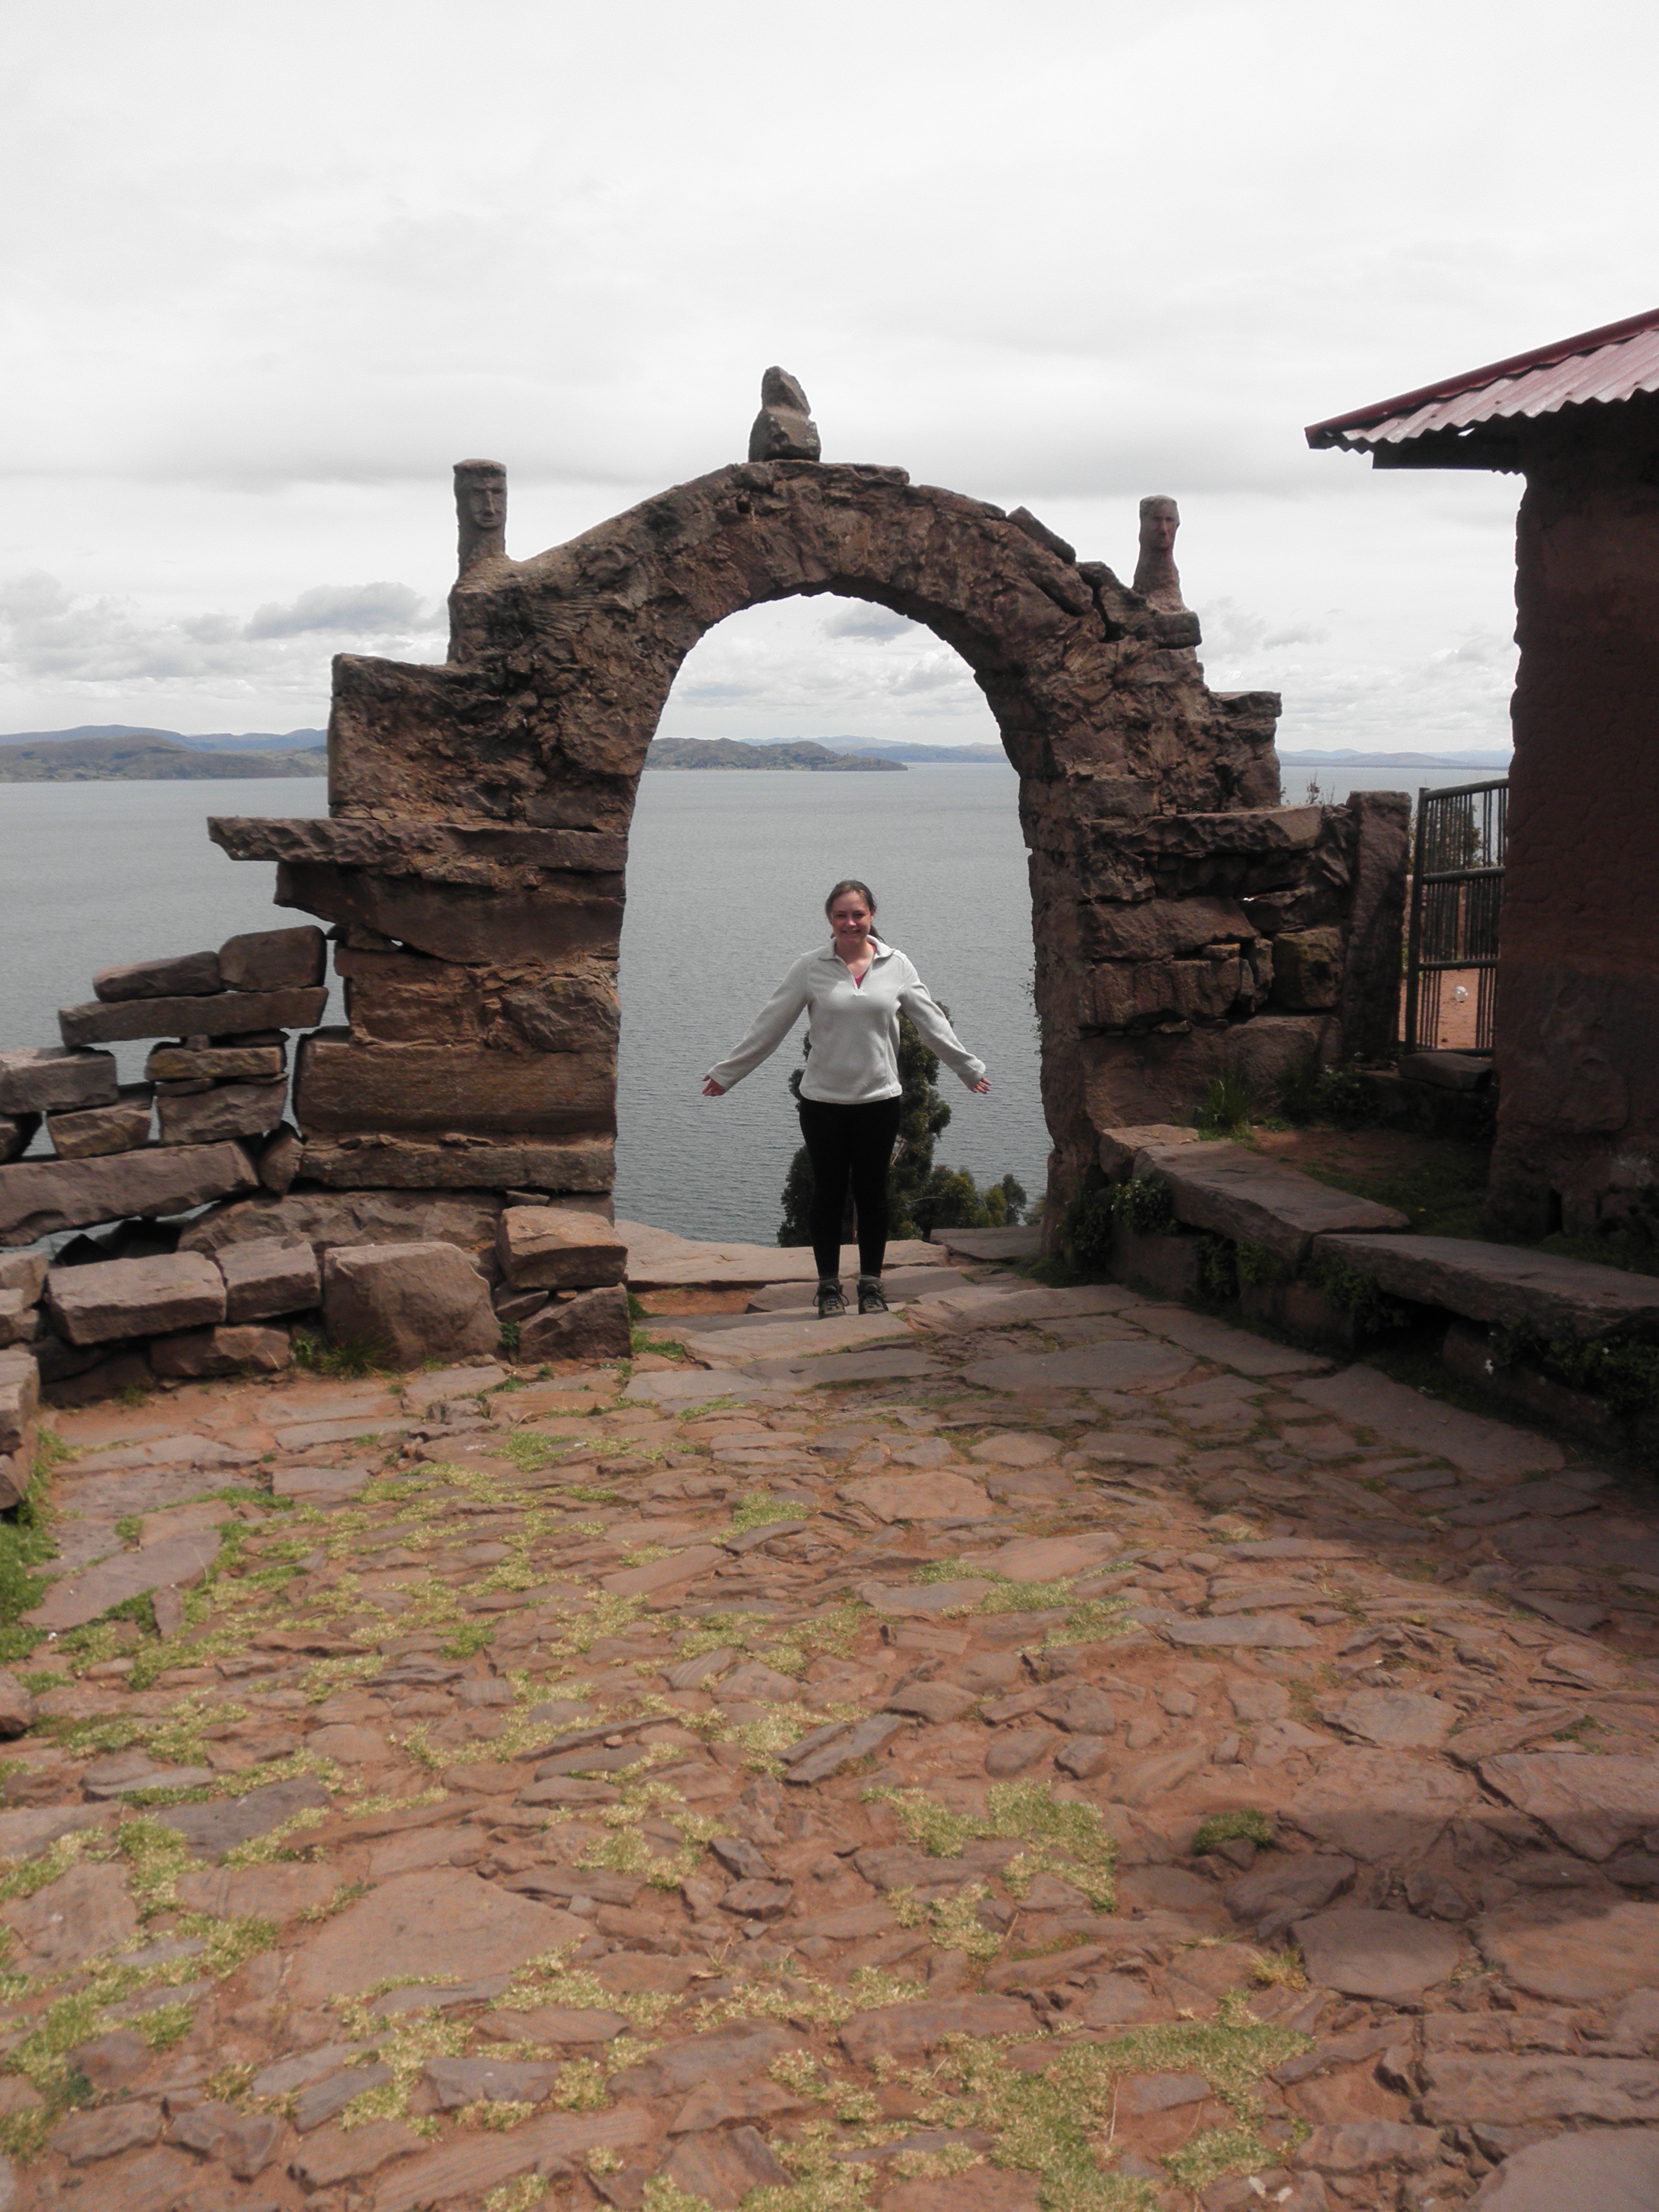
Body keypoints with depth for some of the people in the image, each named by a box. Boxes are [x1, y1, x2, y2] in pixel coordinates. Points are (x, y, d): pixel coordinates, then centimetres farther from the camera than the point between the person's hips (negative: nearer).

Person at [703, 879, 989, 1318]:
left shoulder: (896, 965, 2)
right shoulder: (810, 968, -1)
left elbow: (931, 1022, 11)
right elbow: (770, 1026, 2)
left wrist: (970, 1068, 15)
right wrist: (726, 1074, 4)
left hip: (879, 1098, 1)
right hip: (824, 1100, -1)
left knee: (872, 1191, 7)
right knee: (828, 1192, 6)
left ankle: (871, 1284, 19)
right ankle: (829, 1286, 17)